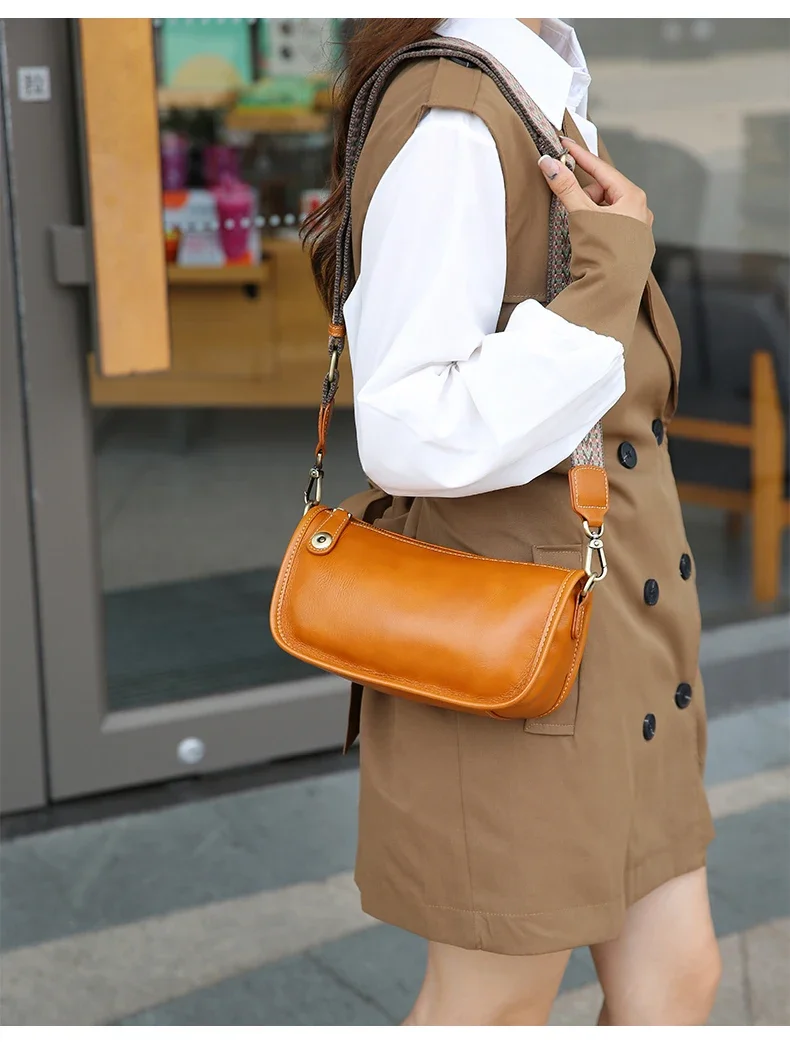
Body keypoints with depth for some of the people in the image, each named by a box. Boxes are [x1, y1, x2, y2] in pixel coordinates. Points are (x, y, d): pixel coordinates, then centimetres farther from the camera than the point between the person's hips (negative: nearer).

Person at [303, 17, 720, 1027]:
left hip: (611, 640, 9)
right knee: (495, 1006, 8)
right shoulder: (449, 121, -19)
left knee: (674, 978, 15)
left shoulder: (542, 107, 11)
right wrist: (609, 281, -23)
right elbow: (412, 436, -26)